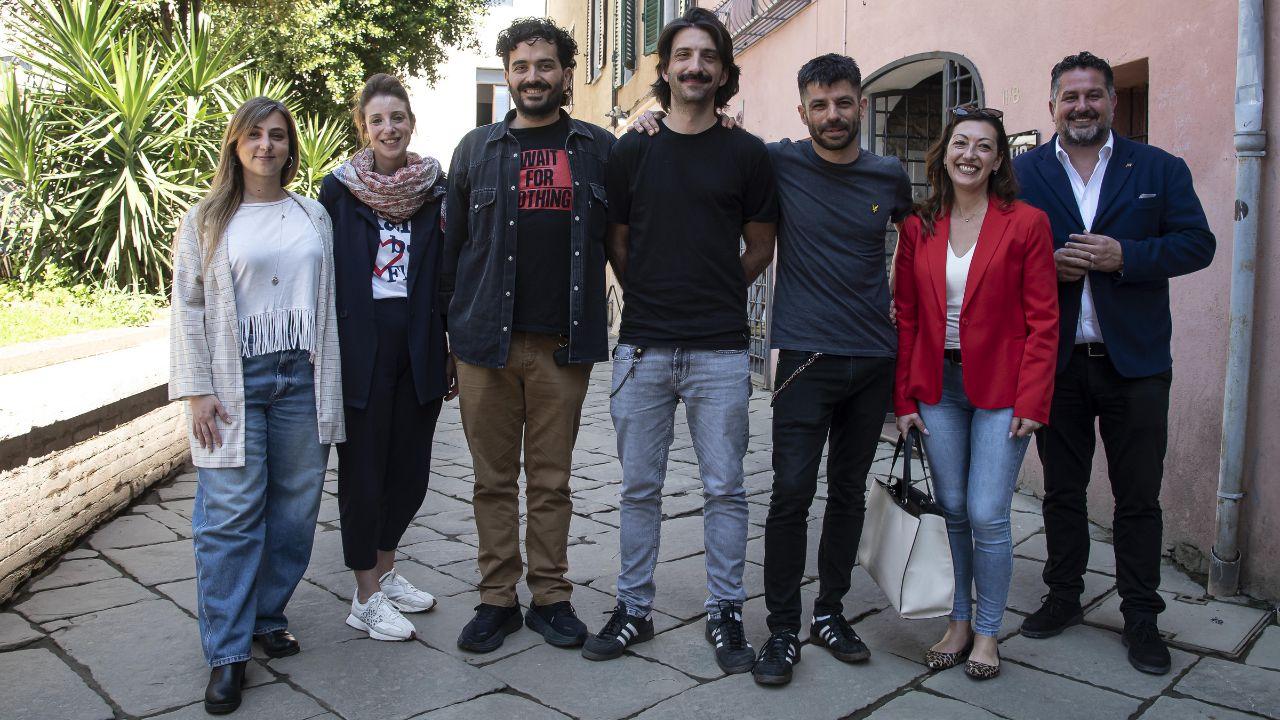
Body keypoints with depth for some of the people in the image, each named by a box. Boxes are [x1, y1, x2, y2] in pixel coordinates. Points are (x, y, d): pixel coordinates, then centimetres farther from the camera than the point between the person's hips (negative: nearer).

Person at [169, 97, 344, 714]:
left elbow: (327, 301, 12)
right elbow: (188, 308, 2)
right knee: (231, 515, -4)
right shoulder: (206, 220, 4)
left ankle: (268, 617, 25)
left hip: (301, 379, 3)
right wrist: (198, 390, -6)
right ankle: (227, 652, 5)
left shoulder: (314, 216, 12)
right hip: (235, 384, -3)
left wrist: (329, 384, 9)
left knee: (294, 508, 7)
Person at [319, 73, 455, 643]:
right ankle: (366, 597, 17)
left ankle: (385, 570, 32)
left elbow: (449, 275, 7)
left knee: (410, 468, 10)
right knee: (363, 470, 4)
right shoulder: (339, 189, 0)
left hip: (420, 348, 3)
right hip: (361, 348, -3)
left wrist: (451, 355, 5)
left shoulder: (437, 189, 6)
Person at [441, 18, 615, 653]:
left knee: (551, 480, 8)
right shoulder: (477, 149, 10)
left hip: (563, 344, -1)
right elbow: (453, 243, 10)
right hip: (485, 342, 1)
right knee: (494, 480, 8)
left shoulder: (600, 149, 8)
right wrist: (451, 326, 6)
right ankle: (497, 599, 20)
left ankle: (551, 596, 21)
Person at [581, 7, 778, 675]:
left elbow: (761, 248, 11)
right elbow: (615, 243, 13)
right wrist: (654, 296, 10)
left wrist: (713, 292, 8)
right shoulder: (631, 150, 7)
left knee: (724, 489, 6)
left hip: (719, 351, -1)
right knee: (640, 488, 9)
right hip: (642, 348, 1)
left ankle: (725, 612, 22)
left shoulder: (747, 153, 4)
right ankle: (633, 608, 24)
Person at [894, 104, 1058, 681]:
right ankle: (958, 622, 26)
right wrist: (903, 397, 2)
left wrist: (1031, 402, -11)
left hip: (999, 389, -3)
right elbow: (906, 316, 6)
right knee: (951, 510, 10)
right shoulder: (918, 226, 5)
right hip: (937, 385, 3)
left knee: (987, 516, -3)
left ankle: (987, 631, 18)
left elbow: (1043, 321, -5)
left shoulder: (1026, 223, -3)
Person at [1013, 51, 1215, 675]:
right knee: (1062, 490, 12)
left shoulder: (1159, 169, 5)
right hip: (1055, 360, 1)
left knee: (1139, 497, 6)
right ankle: (1064, 595, 27)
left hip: (1134, 360, 0)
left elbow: (1198, 243, -1)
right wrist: (1048, 266, -15)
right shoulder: (1022, 172, 5)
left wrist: (1124, 256, -15)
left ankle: (1141, 616, 19)